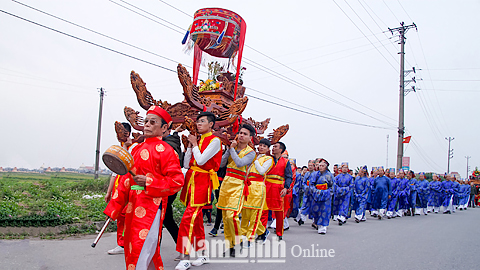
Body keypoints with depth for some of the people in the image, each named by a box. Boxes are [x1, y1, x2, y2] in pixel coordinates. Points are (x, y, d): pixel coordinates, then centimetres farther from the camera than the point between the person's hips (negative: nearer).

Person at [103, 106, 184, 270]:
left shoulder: (165, 150, -7)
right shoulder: (137, 149, 15)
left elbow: (177, 181, -12)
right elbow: (126, 179, 18)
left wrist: (149, 182, -19)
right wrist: (115, 207, 16)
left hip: (151, 205, -8)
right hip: (133, 205, 8)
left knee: (142, 250, -8)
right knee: (131, 248, 16)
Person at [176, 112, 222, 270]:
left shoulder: (214, 141, -6)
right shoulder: (197, 140, 16)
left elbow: (201, 161, -17)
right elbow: (186, 164, 12)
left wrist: (194, 144, -4)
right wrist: (190, 145, 5)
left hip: (202, 182, -8)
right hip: (191, 180, 8)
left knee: (188, 218, -14)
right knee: (196, 218, 11)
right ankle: (204, 255, 22)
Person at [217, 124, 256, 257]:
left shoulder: (250, 152, -3)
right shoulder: (232, 147, 12)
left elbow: (240, 163, -20)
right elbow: (221, 164, 6)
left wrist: (232, 149, -9)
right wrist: (229, 148, -2)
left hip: (238, 184, -6)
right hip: (226, 182, 6)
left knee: (231, 214, -17)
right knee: (224, 215, 8)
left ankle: (238, 242, 3)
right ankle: (229, 244, 20)